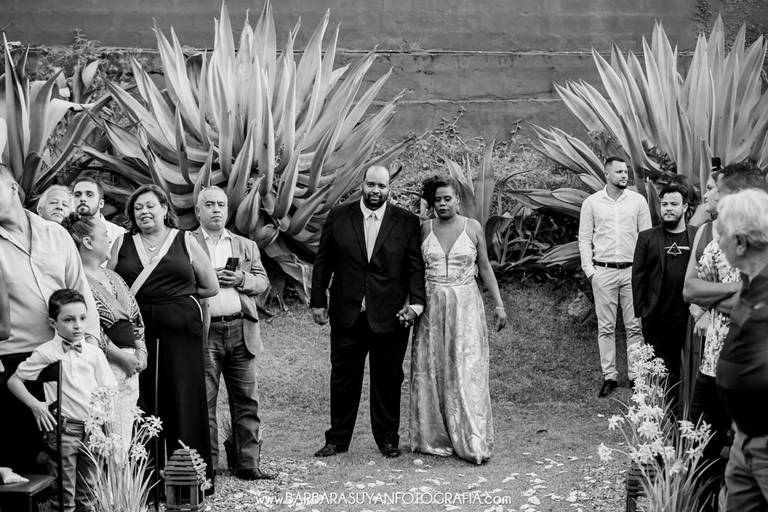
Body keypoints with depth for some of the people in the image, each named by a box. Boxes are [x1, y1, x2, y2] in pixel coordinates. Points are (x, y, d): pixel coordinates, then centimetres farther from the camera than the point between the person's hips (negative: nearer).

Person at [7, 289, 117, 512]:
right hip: (63, 428, -3)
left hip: (93, 428, 3)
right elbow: (13, 380, 3)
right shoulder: (45, 353, -2)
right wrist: (35, 405, -8)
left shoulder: (94, 352, 6)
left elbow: (109, 393, 8)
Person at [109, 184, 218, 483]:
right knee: (142, 402, -1)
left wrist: (180, 296, 8)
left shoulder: (185, 241, 8)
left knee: (183, 399, -1)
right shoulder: (123, 244, 12)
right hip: (137, 332, 1)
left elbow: (211, 287, 11)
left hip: (180, 332, -1)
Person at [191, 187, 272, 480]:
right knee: (203, 401, -1)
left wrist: (241, 279, -5)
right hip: (204, 331, -3)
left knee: (247, 399, 3)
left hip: (241, 330, 3)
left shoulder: (247, 246, 20)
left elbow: (263, 281, 13)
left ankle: (247, 464, 9)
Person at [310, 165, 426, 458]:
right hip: (346, 315, 1)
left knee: (388, 379, 7)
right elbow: (322, 263, 8)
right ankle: (337, 439, 19)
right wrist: (318, 302, 4)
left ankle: (388, 439, 21)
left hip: (390, 316, -1)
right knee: (343, 378, 7)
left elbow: (416, 267, 0)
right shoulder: (338, 217, 4)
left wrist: (415, 302, -12)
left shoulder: (407, 223, 2)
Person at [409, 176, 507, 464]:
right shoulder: (425, 230, 5)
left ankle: (472, 443, -3)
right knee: (431, 372, 3)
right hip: (432, 307, 2)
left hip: (466, 305, -2)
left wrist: (499, 304, 3)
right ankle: (435, 439, 14)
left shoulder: (473, 228, 1)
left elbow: (485, 268, 6)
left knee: (467, 372, -5)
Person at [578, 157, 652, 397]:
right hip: (603, 271, 0)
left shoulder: (638, 201, 6)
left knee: (635, 326, 2)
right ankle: (609, 376, 7)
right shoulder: (591, 203, 5)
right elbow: (584, 238, 7)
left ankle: (636, 375, 8)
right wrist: (589, 269, -2)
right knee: (606, 327, 2)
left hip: (632, 270, 0)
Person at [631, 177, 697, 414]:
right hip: (658, 319, 1)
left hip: (690, 317, -1)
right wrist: (640, 312, -1)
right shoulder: (647, 238, 5)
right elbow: (638, 276, 4)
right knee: (667, 370, 9)